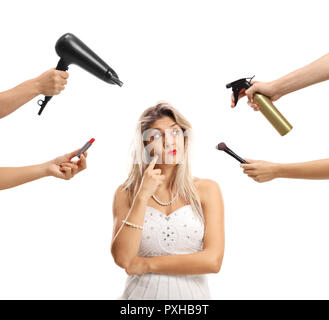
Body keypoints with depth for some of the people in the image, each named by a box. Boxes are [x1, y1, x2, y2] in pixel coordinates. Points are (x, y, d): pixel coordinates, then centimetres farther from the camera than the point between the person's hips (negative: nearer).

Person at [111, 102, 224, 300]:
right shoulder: (126, 193, 1)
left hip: (191, 292, 0)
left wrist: (147, 265, -7)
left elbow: (213, 261, -8)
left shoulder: (206, 189, -1)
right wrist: (143, 196, -14)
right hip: (142, 292, 1)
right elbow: (122, 259, -10)